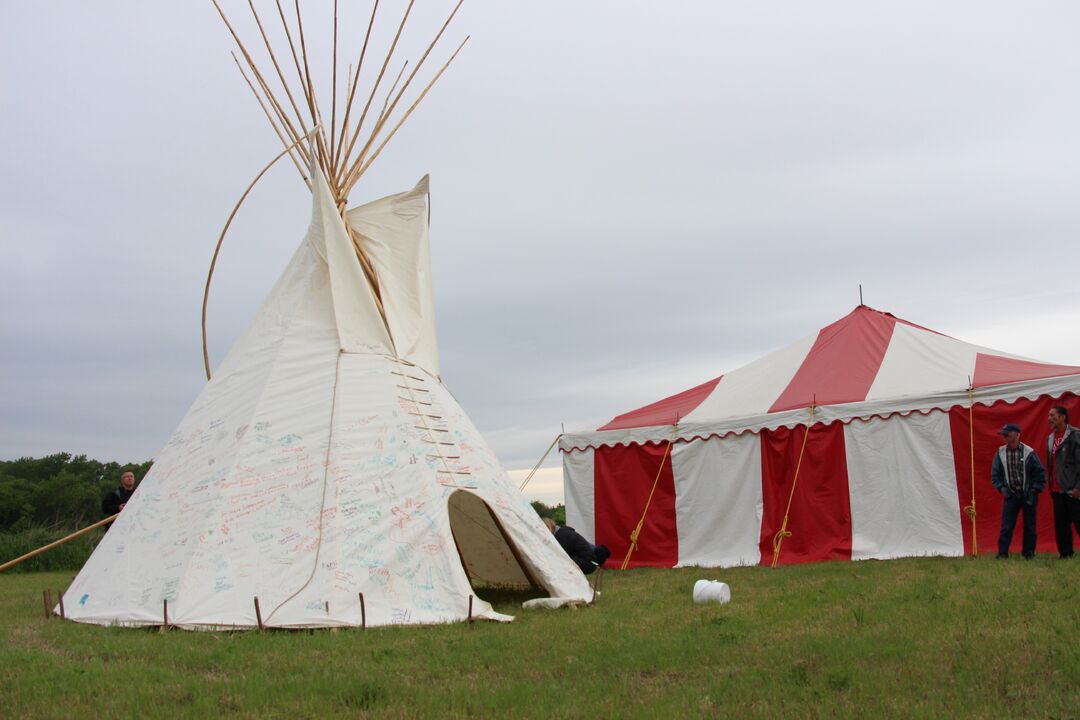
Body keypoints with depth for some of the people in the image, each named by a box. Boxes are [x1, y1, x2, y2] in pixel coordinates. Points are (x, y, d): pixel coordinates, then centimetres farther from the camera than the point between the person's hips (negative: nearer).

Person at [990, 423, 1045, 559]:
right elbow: (995, 474, 9)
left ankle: (1029, 553, 18)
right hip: (1010, 495, 1)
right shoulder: (1000, 453, 1)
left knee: (1029, 526, 7)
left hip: (1028, 496, -1)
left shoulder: (1029, 453, -6)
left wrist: (1035, 489, -6)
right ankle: (1002, 553, 2)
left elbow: (1040, 473, -1)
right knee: (1006, 527, -2)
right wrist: (1001, 487, -3)